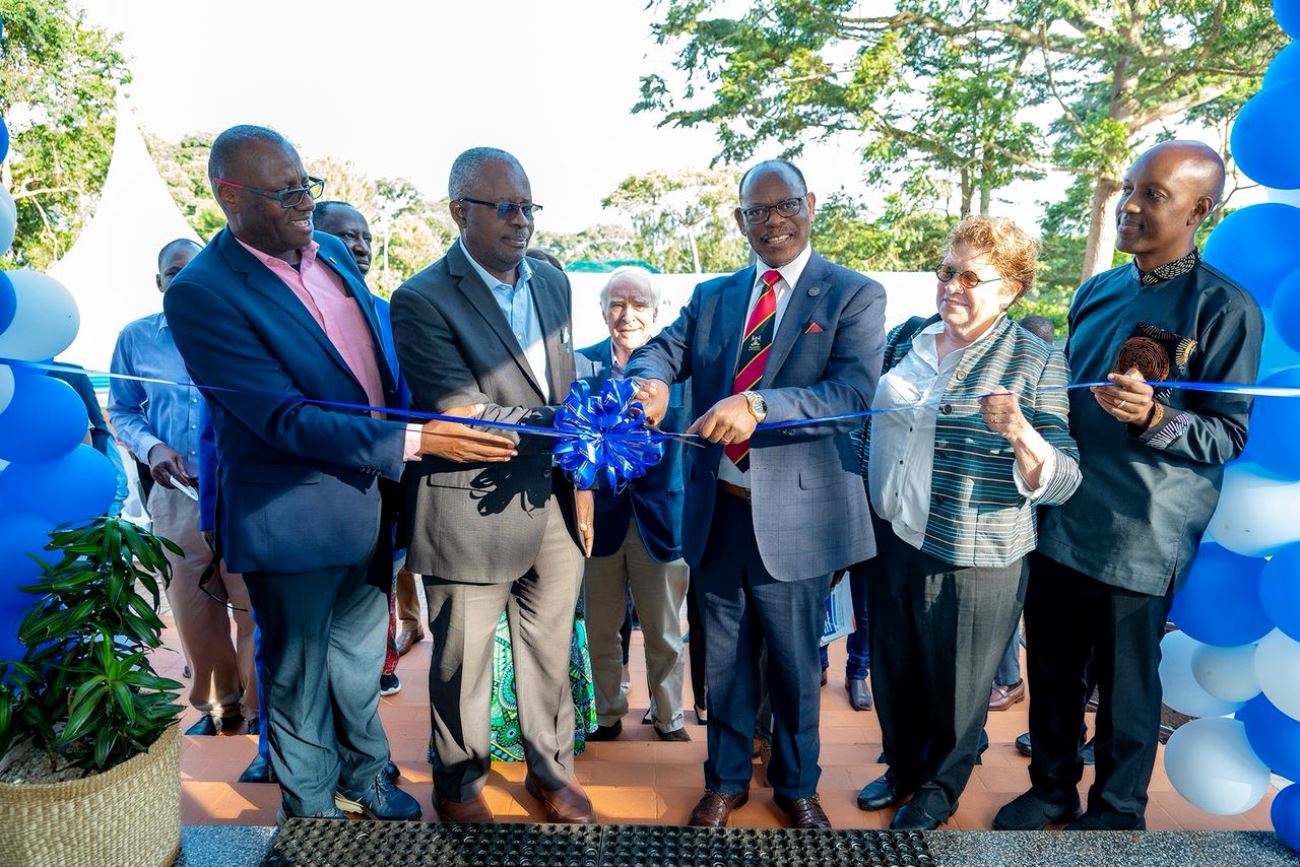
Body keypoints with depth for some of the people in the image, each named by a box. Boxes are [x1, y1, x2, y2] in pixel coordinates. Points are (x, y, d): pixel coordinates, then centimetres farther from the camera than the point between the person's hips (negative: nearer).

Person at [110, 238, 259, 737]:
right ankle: (219, 705, 30)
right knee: (193, 608, 11)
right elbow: (122, 411, 13)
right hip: (177, 494, 3)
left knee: (253, 606, 0)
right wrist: (151, 447, -6)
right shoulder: (136, 338, 8)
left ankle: (257, 707, 18)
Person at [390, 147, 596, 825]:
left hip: (554, 504, 5)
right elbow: (463, 418, -21)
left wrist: (581, 488, 11)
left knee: (549, 652, 19)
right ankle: (458, 785, 39)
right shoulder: (421, 301, -14)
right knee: (464, 664, 14)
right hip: (472, 512, -5)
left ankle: (550, 768, 42)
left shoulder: (552, 281, 7)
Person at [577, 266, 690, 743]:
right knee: (601, 629, 15)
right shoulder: (580, 363, 0)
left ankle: (668, 717, 34)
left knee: (664, 633, 13)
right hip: (600, 514, 1)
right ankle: (608, 715, 35)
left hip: (661, 516, -1)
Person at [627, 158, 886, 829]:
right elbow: (659, 350, -1)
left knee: (795, 665, 15)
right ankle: (726, 780, 41)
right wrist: (651, 380, -26)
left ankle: (797, 785, 41)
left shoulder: (854, 296, -5)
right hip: (716, 512, 4)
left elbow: (855, 391, -19)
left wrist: (758, 406, -35)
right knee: (724, 660, 19)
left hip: (794, 515, -3)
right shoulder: (712, 297, 10)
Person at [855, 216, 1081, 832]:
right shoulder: (907, 336, 3)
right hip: (891, 540, 5)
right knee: (893, 670, 20)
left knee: (954, 687, 15)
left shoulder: (1035, 361, -10)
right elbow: (866, 419, 15)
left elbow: (1059, 483, -14)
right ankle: (902, 767, 46)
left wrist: (1019, 432, -34)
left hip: (971, 561, -4)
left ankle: (939, 787, 42)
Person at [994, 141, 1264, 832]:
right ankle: (1052, 786, 38)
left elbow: (1229, 436, -10)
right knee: (1051, 671, 16)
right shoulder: (1096, 292, 9)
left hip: (1140, 541, -5)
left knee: (1125, 687, 11)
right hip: (1058, 522, 5)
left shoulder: (1225, 308, -9)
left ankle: (1116, 813, 33)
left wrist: (1153, 418, -27)